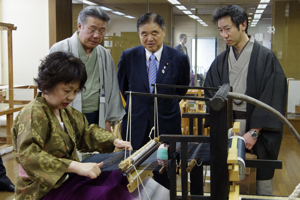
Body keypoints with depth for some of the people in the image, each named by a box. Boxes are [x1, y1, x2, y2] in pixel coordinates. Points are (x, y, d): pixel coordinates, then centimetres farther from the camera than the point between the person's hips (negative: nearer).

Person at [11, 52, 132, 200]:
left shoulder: (65, 111, 11)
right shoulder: (32, 114, -17)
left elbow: (86, 131, 24)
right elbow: (28, 156, -30)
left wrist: (114, 141, 6)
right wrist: (76, 166, -39)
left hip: (66, 181, 9)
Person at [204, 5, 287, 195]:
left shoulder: (266, 57, -5)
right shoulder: (220, 61, 8)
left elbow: (272, 98, -10)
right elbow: (211, 95, 8)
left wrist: (254, 132, -14)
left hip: (258, 130, -3)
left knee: (262, 181, 3)